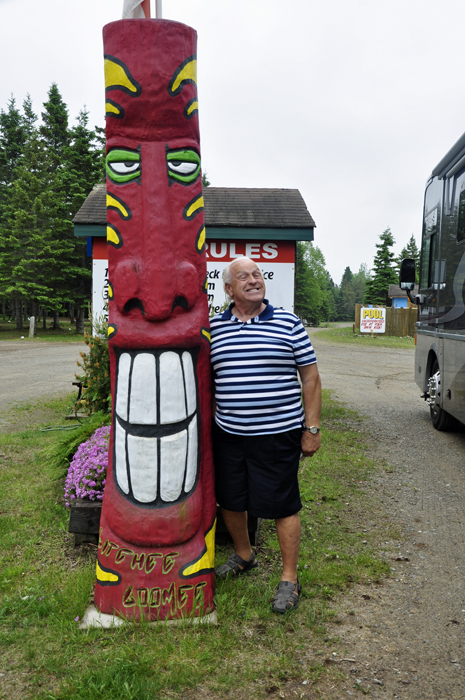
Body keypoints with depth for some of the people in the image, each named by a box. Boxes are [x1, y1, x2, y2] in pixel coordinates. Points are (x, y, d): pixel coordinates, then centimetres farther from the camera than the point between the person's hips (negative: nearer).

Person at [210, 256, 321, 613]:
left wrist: (311, 429, -4)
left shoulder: (288, 323, -2)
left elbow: (310, 376, 0)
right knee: (229, 500, 17)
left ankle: (290, 578, 23)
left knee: (282, 505, 4)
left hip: (278, 434, -3)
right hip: (227, 434, 4)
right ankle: (244, 556, 44)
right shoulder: (213, 327, 5)